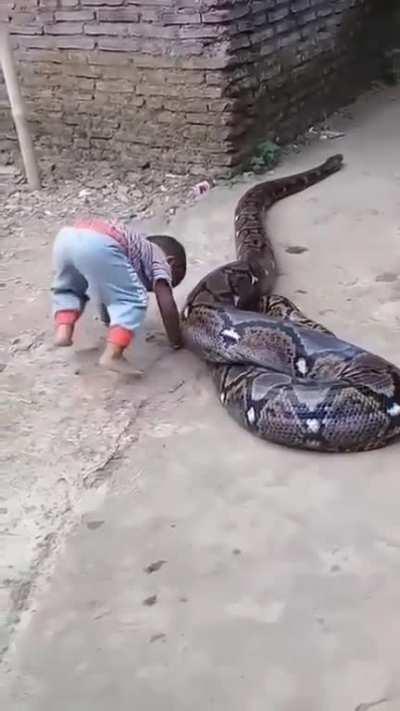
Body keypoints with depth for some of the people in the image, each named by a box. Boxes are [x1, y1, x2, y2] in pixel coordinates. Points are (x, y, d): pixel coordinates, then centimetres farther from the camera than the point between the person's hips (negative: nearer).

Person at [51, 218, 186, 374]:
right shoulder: (159, 259, 24)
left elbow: (110, 290, 56)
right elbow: (166, 303, 12)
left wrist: (110, 320, 70)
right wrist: (176, 340, 23)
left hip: (66, 236, 8)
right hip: (98, 243, -8)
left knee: (69, 289, 34)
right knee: (133, 301, 6)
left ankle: (63, 331, 13)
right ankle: (112, 355, -8)